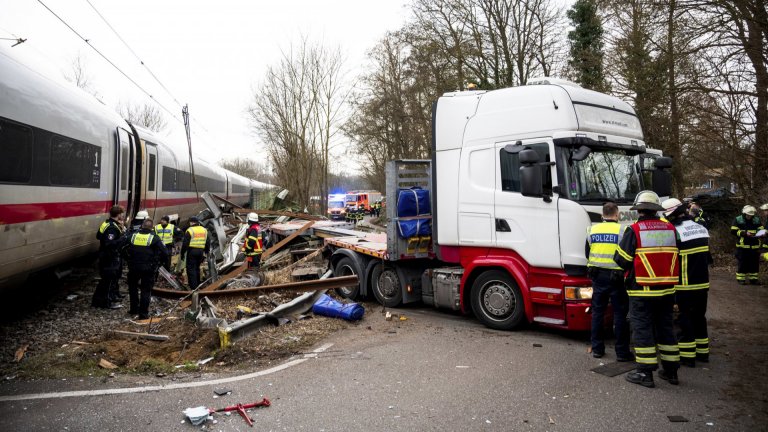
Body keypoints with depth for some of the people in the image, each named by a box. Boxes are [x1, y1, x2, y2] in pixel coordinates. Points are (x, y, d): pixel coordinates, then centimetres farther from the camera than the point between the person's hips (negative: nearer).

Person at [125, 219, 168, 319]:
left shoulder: (133, 235, 2)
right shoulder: (154, 238, -8)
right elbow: (164, 252, -9)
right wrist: (159, 261, 9)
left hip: (133, 268, 3)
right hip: (148, 269, -3)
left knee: (133, 288, 23)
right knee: (146, 290, 5)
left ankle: (134, 309, 29)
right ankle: (143, 313, 5)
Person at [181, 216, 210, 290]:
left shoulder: (190, 230, -8)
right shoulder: (204, 230, 11)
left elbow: (185, 243, -9)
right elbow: (208, 243, 16)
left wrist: (182, 253, -1)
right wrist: (205, 252, 23)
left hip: (191, 251, -6)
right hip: (200, 252, 6)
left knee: (191, 268, -1)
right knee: (197, 268, 19)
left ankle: (193, 286, -6)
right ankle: (198, 284, 25)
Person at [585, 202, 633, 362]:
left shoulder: (593, 230, 5)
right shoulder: (622, 230, -9)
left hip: (597, 276, 4)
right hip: (617, 276, -4)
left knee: (598, 311, 11)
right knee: (620, 314, 3)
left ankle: (597, 348, 16)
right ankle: (622, 351, 8)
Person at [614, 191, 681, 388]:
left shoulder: (634, 230, -12)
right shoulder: (670, 229, 4)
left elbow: (621, 259, -11)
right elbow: (676, 257, 10)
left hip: (642, 291, -5)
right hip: (667, 290, 5)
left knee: (643, 329, 2)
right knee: (665, 328, 16)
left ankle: (645, 373, 5)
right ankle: (671, 371, 24)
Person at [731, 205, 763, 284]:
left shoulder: (757, 220, 9)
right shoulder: (738, 220, -3)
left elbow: (761, 230, 14)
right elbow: (733, 231, -8)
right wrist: (745, 233, -18)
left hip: (754, 246, 4)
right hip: (742, 246, -4)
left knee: (755, 263, 7)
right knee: (742, 263, -1)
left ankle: (753, 278, 18)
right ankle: (740, 279, 6)